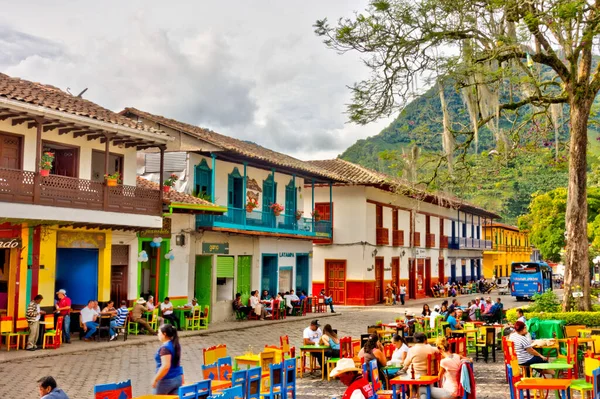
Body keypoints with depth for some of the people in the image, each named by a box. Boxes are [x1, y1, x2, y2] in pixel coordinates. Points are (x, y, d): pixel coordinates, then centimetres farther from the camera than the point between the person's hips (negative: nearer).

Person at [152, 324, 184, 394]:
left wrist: (155, 379, -20)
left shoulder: (165, 348, -20)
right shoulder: (176, 345, 8)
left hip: (167, 380, -8)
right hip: (178, 378, 8)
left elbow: (166, 366, -27)